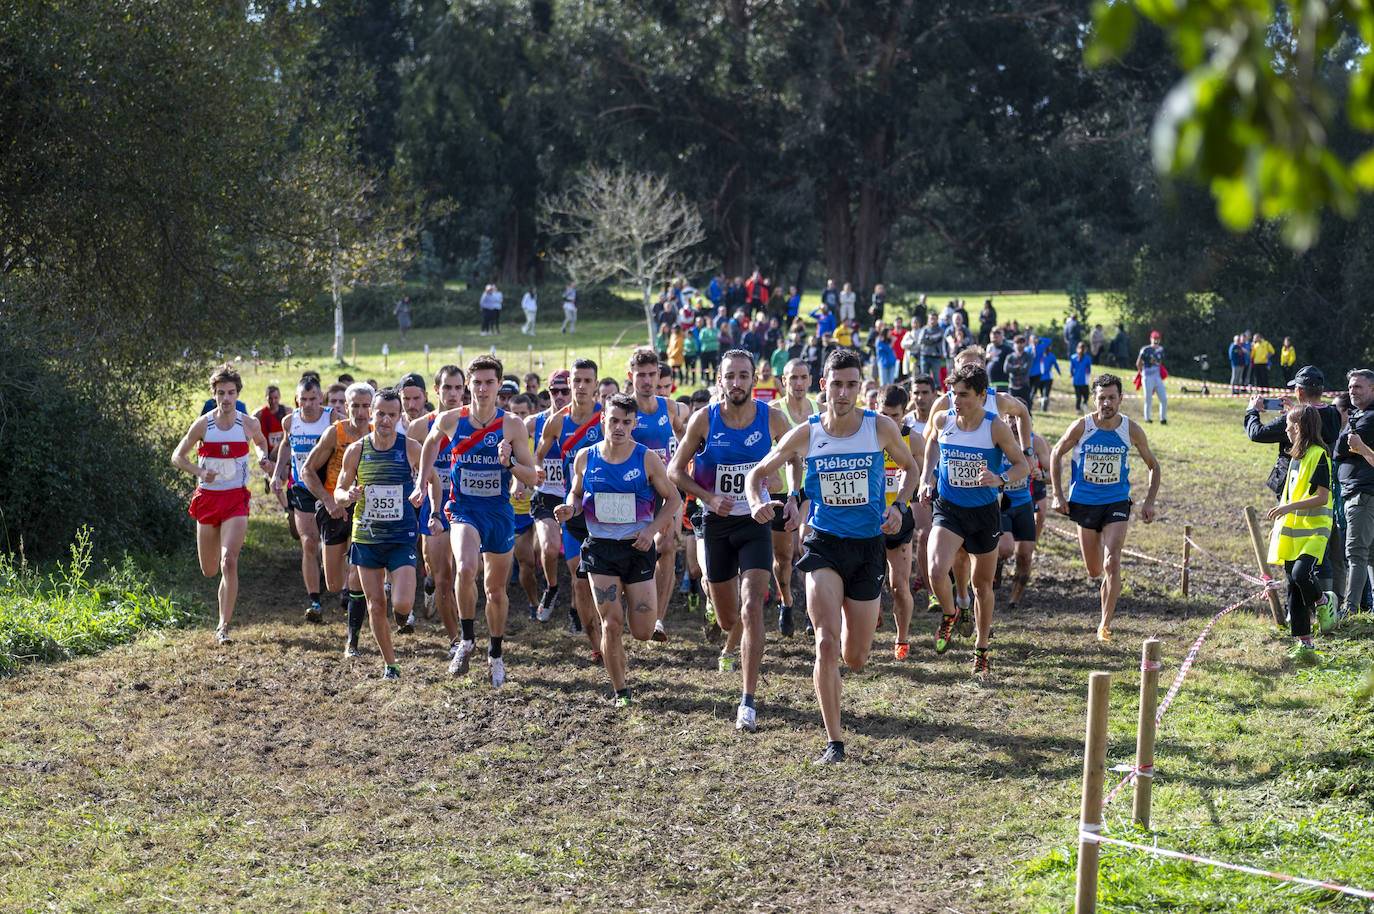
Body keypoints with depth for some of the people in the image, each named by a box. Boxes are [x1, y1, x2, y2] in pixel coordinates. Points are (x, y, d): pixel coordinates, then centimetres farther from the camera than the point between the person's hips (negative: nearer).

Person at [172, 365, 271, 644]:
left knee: (229, 562, -19)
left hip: (236, 498, -1)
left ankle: (223, 625, -12)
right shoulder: (202, 425, -5)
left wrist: (263, 457, 0)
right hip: (207, 497, 1)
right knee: (209, 570, 9)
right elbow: (177, 457, 3)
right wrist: (200, 472, -15)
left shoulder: (249, 424, -2)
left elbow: (261, 442, 22)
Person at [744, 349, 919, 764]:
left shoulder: (880, 428, -4)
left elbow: (910, 467, 14)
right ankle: (834, 741, -10)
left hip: (868, 546, 1)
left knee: (855, 658, 9)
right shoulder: (806, 434, -5)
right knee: (827, 644, -19)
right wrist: (757, 502, -15)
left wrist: (898, 507, -4)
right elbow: (758, 472, 7)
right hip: (823, 543, -1)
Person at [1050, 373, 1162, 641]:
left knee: (1112, 564, -18)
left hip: (1117, 503, -1)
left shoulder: (1131, 430, -7)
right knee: (1094, 572, 8)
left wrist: (1149, 502, 0)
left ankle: (1105, 624, -7)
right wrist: (1058, 495, 0)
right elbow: (1056, 454, 5)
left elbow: (1153, 465, 8)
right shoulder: (1082, 427, -10)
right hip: (1084, 504, 1)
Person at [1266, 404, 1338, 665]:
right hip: (1293, 531, 9)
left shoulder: (1319, 455, -11)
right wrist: (1279, 526, 25)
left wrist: (1289, 507, -23)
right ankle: (1304, 646, 5)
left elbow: (1322, 497, -18)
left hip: (1314, 529, -8)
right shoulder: (1297, 456, 17)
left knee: (1301, 574, -27)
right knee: (1294, 592, 3)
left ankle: (1323, 602, 5)